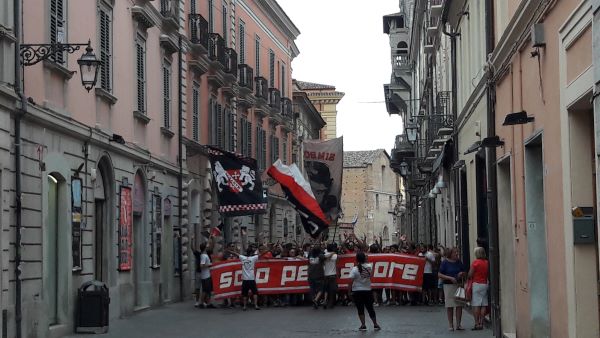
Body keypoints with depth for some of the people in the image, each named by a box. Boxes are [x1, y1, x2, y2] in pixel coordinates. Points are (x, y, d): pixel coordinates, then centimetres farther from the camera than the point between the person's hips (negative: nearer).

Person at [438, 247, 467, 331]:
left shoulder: (459, 262, 10)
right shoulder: (445, 262, -2)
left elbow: (464, 272, 21)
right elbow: (439, 274, -5)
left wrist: (462, 274, -3)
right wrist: (450, 278, -15)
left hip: (458, 285, 3)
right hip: (448, 285, -3)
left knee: (459, 305, -1)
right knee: (449, 306, -1)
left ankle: (458, 324, 6)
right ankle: (450, 325, 6)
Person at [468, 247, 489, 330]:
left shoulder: (475, 262, -10)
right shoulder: (487, 263, 5)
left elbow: (470, 275, -10)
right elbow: (488, 274, 11)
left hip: (476, 284, -5)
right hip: (485, 284, 5)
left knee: (476, 305, -4)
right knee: (483, 305, 5)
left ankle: (477, 323, -8)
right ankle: (481, 323, 5)